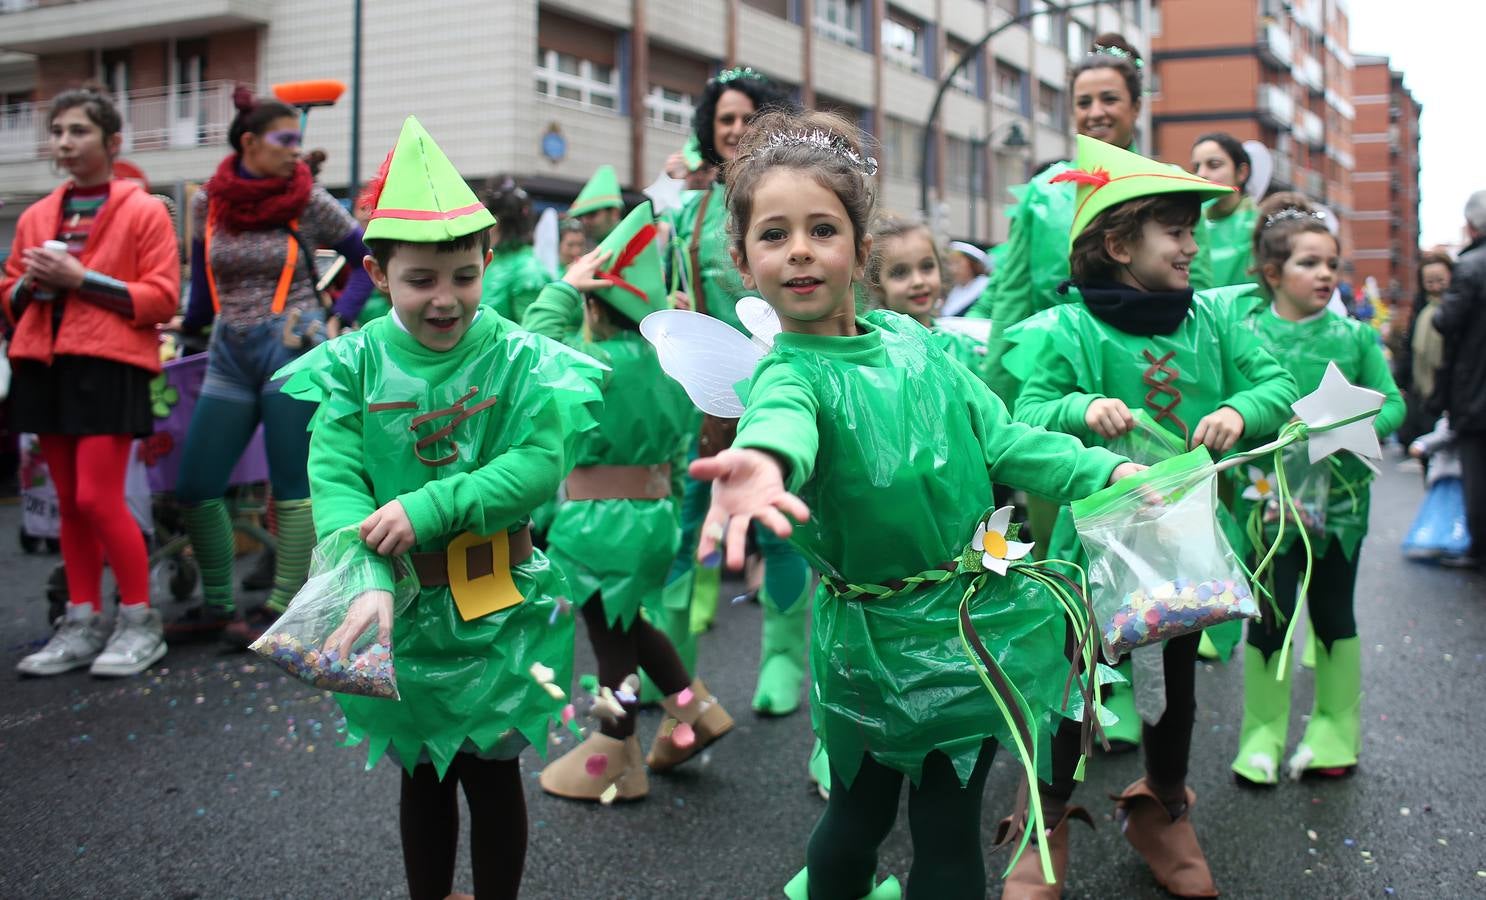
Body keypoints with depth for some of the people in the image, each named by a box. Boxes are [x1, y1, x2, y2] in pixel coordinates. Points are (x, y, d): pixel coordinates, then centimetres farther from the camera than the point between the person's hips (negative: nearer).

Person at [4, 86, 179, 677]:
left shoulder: (143, 211, -2)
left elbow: (162, 297, -10)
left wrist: (80, 279, -16)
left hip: (110, 367, -6)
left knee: (98, 500, -10)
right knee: (69, 504, 9)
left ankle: (140, 622, 3)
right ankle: (82, 624, 16)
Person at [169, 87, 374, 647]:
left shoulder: (309, 202, -1)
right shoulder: (207, 202, 6)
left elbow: (369, 260, 5)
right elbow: (203, 284, 17)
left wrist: (338, 319, -5)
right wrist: (188, 329, 14)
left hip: (292, 349, -4)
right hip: (230, 354, 4)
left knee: (292, 486, 0)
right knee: (195, 486, 4)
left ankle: (284, 610, 8)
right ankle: (216, 605, 19)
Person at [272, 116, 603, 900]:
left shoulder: (519, 360, -10)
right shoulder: (355, 365, -6)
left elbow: (541, 464, -20)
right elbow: (334, 478, -14)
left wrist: (428, 509, -27)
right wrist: (367, 581, -30)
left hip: (495, 609, -2)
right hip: (404, 608, 2)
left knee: (491, 772, 12)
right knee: (421, 772, 19)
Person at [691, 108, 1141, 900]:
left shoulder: (907, 339, 0)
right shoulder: (788, 374, -17)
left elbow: (998, 437, 9)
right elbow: (784, 419, -43)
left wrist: (1105, 471, 1)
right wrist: (762, 461, -65)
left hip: (977, 617, 5)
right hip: (882, 642, -5)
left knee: (949, 826, 13)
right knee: (860, 813, 12)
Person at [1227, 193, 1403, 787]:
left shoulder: (1354, 336, 2)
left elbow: (1392, 403, 4)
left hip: (1339, 495, 2)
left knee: (1334, 612, 11)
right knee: (1268, 614, 2)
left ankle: (1334, 727, 26)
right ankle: (1263, 732, 18)